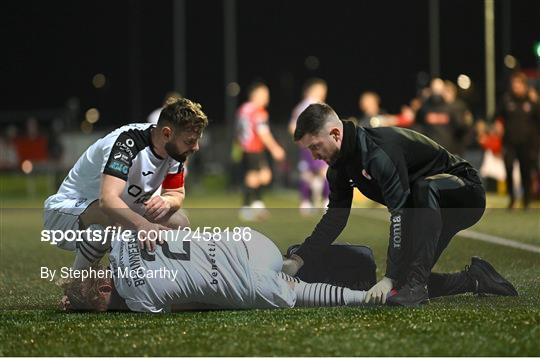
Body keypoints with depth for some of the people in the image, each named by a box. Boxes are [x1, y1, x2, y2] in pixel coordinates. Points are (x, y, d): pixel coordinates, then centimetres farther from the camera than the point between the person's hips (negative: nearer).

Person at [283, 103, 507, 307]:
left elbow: (400, 215, -39)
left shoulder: (379, 151, -35)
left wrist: (390, 278, -40)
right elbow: (334, 218, 1)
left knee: (424, 189, -42)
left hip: (466, 193, -9)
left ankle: (416, 284, -39)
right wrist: (297, 260, -11)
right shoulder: (340, 165, -4)